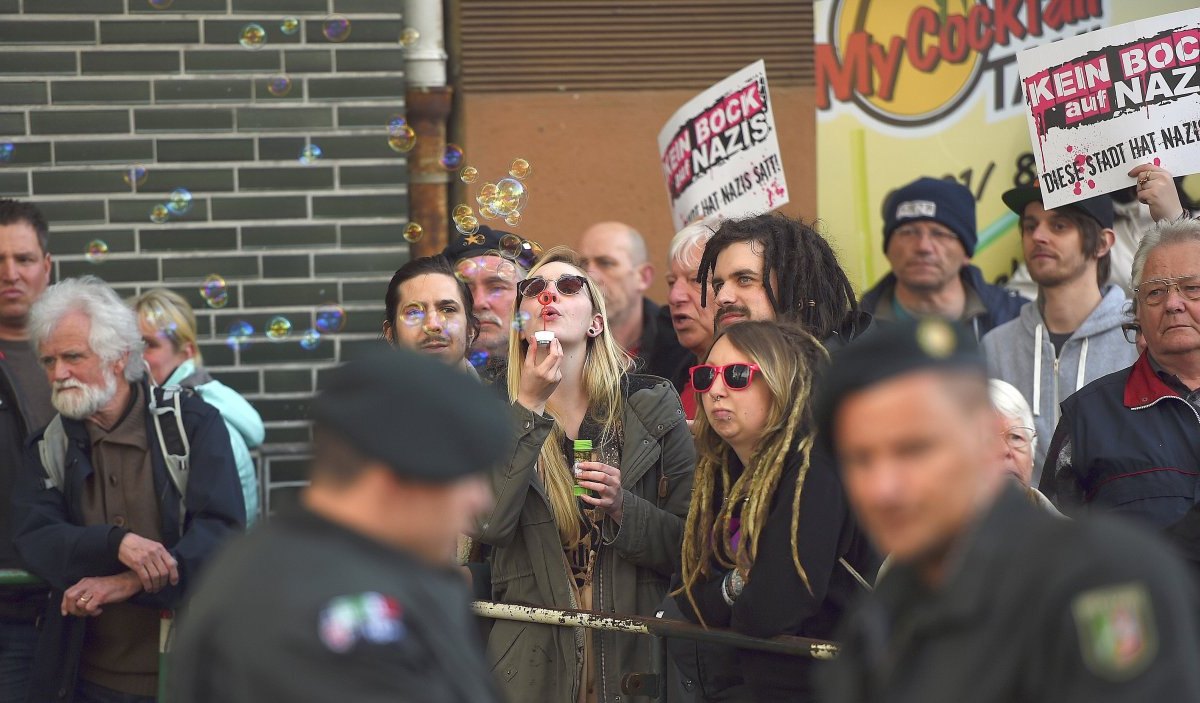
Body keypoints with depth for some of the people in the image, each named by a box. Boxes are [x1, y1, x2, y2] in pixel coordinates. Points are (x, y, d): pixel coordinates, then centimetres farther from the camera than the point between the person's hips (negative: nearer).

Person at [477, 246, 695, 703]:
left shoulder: (652, 408, 0)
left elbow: (690, 544, 0)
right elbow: (486, 524, -15)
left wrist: (623, 507, -17)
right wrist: (529, 407, -17)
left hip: (634, 651, 0)